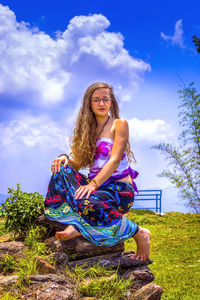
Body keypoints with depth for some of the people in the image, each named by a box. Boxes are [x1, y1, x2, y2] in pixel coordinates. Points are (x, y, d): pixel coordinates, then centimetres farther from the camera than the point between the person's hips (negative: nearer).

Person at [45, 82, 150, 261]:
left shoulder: (119, 125, -1)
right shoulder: (88, 128, 16)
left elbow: (114, 161, -15)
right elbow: (78, 163, 11)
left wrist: (93, 184, -29)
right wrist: (65, 158, -13)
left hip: (119, 189, -5)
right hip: (96, 185, 5)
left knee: (86, 202, -36)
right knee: (61, 171, -17)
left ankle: (139, 234, -15)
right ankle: (76, 225, -24)